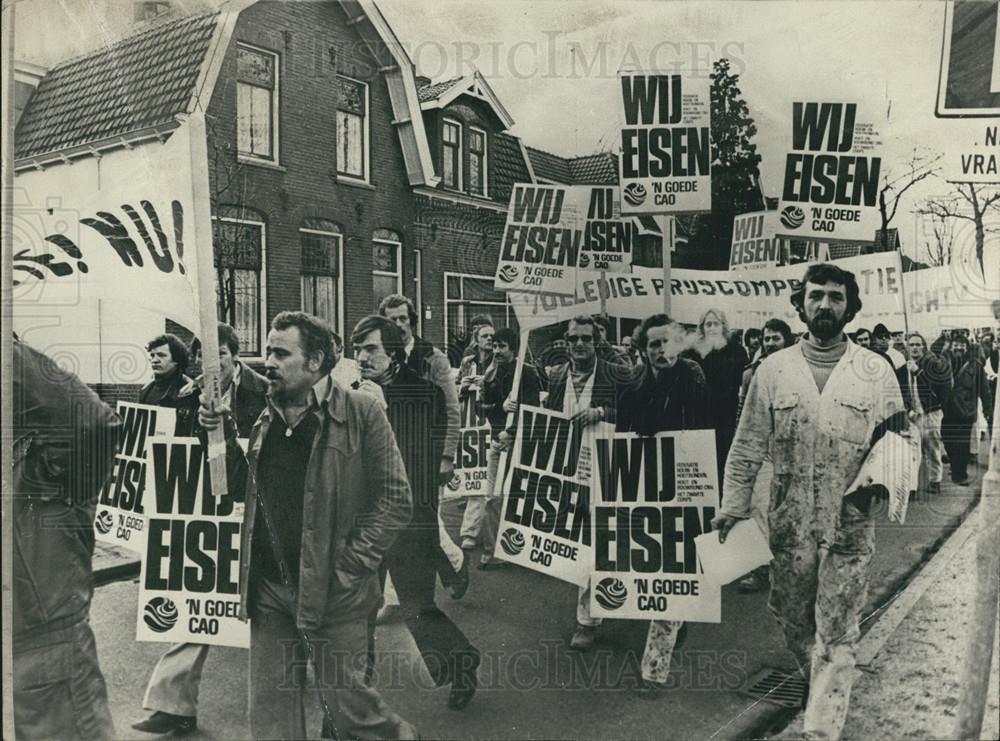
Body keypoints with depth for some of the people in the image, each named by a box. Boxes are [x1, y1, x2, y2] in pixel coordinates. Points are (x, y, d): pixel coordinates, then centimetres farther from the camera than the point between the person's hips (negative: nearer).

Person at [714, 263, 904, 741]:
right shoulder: (773, 370, 2)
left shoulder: (876, 373, 1)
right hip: (789, 522, 2)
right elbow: (748, 446, 4)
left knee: (836, 634, 2)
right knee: (791, 618, 17)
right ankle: (815, 681, 45)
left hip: (849, 525, -1)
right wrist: (733, 506, -1)